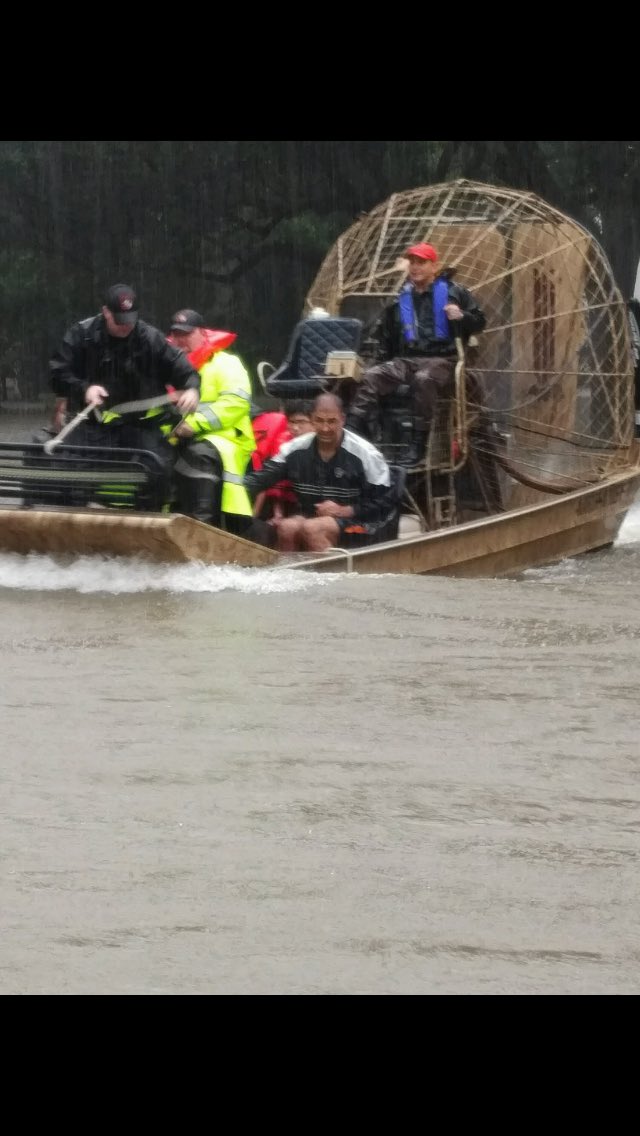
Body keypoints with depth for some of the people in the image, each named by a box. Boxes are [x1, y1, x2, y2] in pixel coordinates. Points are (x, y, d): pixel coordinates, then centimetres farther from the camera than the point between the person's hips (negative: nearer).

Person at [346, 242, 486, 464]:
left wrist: (462, 317, -14)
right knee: (371, 377, -22)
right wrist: (382, 358, 16)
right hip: (406, 360, 5)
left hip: (441, 360, -5)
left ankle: (419, 444, -37)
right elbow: (382, 332, 30)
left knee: (424, 379, -39)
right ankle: (353, 432, -32)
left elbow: (479, 321, 7)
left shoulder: (452, 292, 6)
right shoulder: (401, 299, 19)